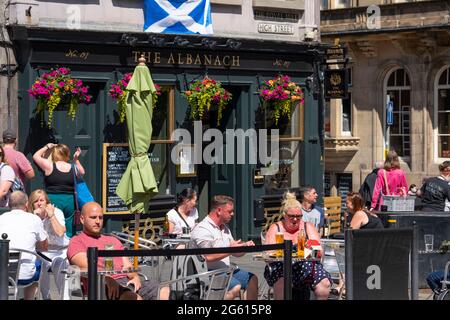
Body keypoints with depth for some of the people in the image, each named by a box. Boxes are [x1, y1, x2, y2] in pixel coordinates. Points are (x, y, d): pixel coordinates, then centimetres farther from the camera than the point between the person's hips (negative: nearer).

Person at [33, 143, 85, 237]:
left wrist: (46, 147, 18)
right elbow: (82, 172, 25)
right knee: (69, 232, 7)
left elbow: (36, 156, 8)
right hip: (70, 201, 3)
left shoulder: (50, 166, -6)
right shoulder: (73, 168, 1)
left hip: (53, 201, -3)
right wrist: (76, 159, 21)